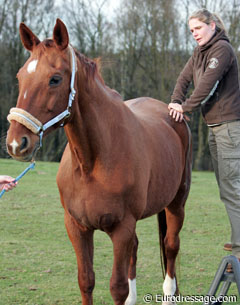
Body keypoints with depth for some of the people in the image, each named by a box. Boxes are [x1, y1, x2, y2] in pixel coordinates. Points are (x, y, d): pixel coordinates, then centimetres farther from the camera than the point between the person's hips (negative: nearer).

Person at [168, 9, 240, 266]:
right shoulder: (199, 52, 16)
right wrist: (176, 102, -8)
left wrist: (186, 107, -13)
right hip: (215, 126, 10)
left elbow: (208, 84, -19)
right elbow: (185, 77, 10)